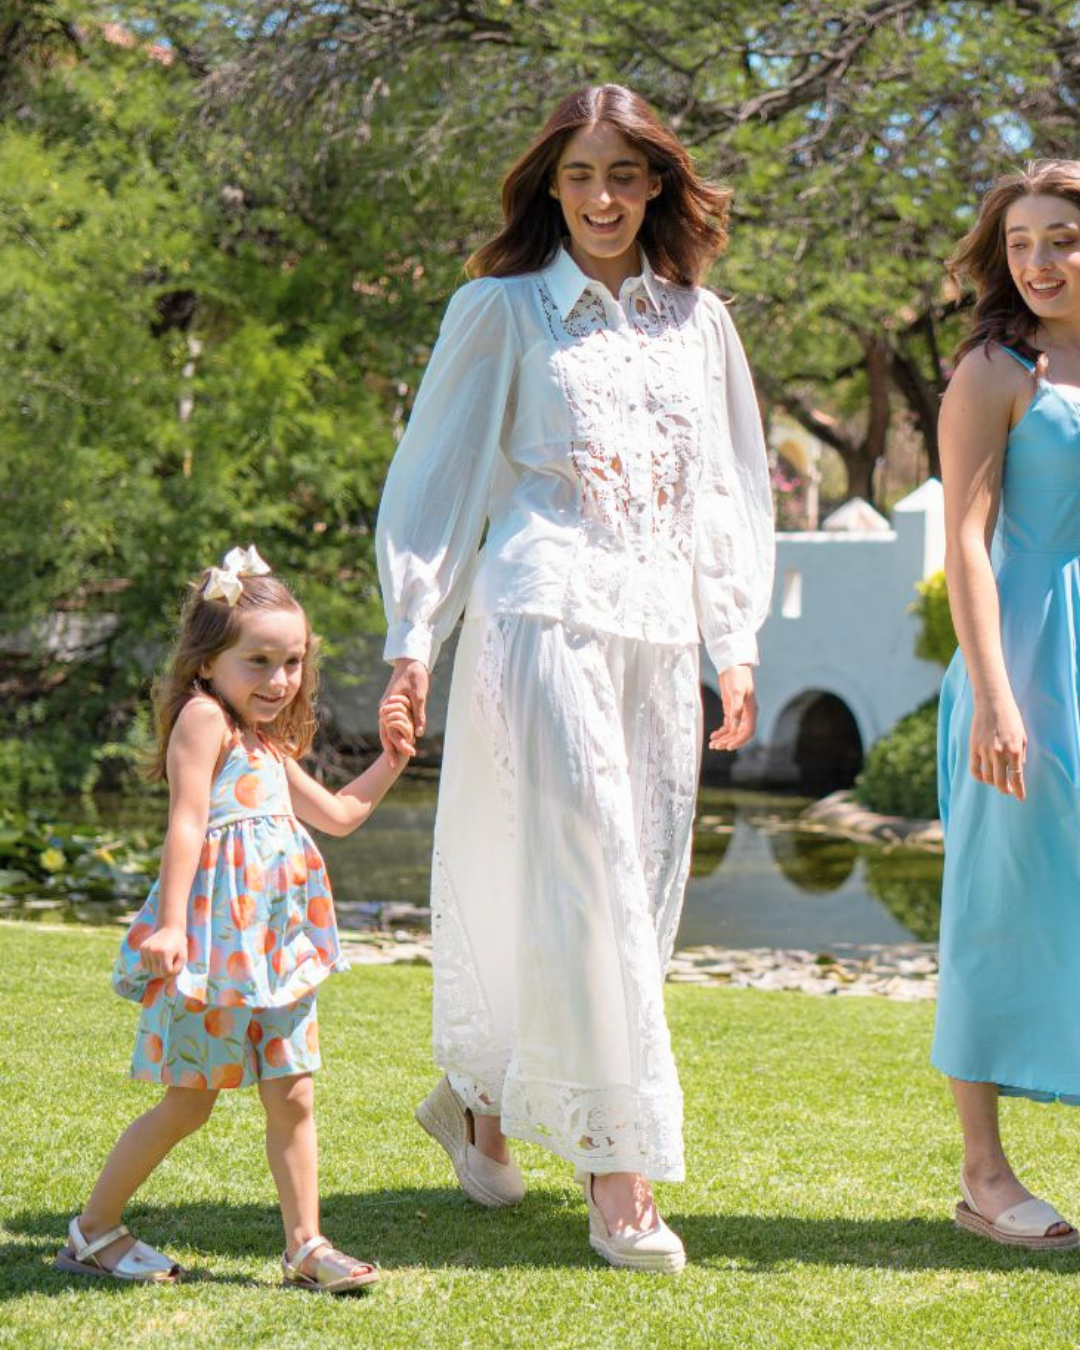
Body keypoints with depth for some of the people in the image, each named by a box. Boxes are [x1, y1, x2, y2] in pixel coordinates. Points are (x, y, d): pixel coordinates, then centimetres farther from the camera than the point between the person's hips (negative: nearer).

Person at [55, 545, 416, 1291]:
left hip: (276, 943, 8)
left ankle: (306, 1243, 11)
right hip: (217, 935, -8)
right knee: (191, 1100, 0)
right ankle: (94, 1231, 13)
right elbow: (186, 823, -17)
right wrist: (170, 923, -24)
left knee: (292, 1095, 5)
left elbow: (337, 814, 32)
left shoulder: (271, 745, 20)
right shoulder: (203, 716, -8)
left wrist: (391, 759, 23)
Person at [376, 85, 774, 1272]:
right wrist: (412, 639, -2)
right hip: (543, 615, -5)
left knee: (638, 883, 5)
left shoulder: (697, 320, 17)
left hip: (659, 632, 5)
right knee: (585, 875, -11)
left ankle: (479, 1098, 23)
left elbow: (731, 488, 21)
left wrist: (736, 641, 14)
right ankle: (618, 1169, -9)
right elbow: (435, 476, 5)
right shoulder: (501, 312, 5)